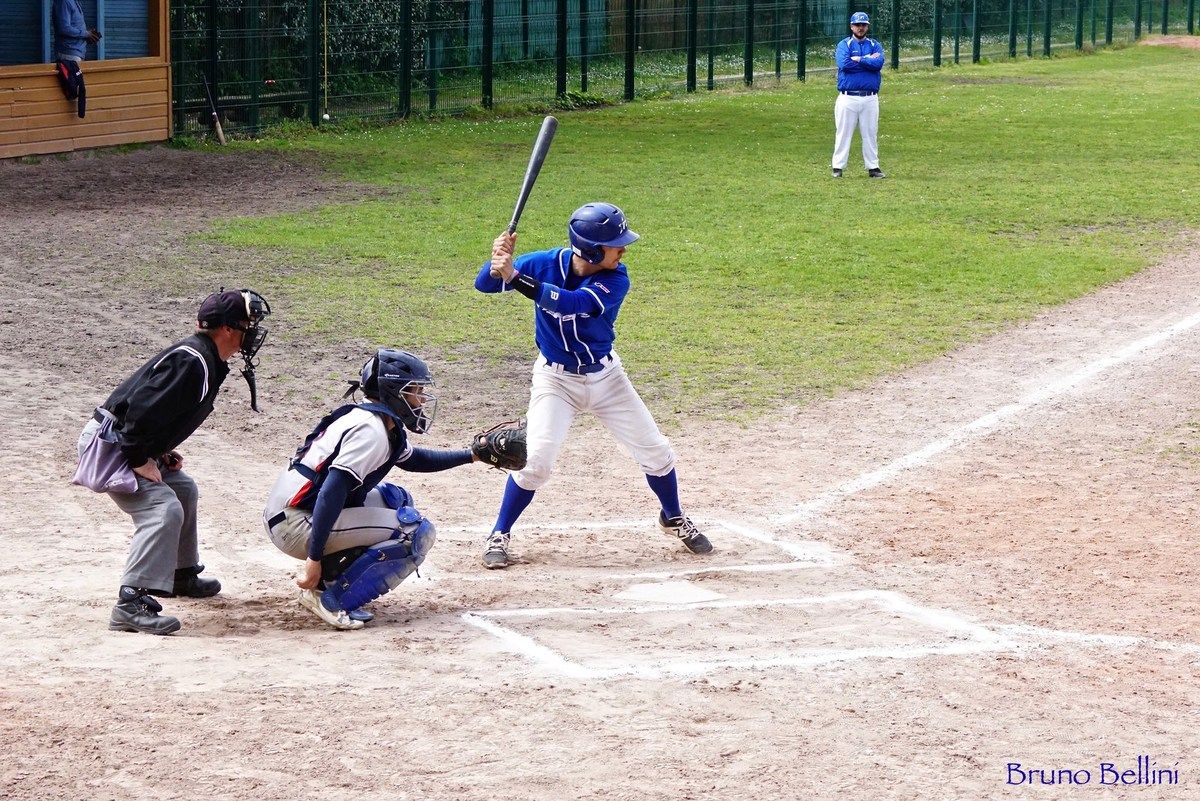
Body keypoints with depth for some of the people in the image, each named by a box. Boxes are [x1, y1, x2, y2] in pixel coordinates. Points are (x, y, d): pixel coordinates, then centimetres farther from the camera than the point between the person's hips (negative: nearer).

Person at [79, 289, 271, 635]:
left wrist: (162, 452, 10)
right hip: (109, 444, -11)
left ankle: (181, 575, 40)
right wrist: (140, 460, -22)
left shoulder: (207, 361, 11)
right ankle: (130, 603, -30)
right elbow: (141, 407, -29)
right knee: (164, 510, -23)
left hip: (127, 444, 11)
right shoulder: (190, 361, -22)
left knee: (183, 490, 25)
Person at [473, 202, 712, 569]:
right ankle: (499, 536, 1)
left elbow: (570, 303, -38)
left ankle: (673, 519, 34)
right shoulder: (545, 263, -19)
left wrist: (514, 277, -47)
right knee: (536, 459, -17)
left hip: (606, 375, 2)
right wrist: (498, 264, -44)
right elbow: (484, 284, -20)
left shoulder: (616, 279, -21)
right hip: (556, 378, -2)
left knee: (656, 453, 6)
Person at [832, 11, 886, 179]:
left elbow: (878, 63, -10)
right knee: (843, 133, 0)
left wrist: (857, 60, -10)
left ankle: (873, 167, 12)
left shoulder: (875, 45, 9)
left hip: (870, 98, 2)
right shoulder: (844, 45, 4)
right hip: (847, 98, -2)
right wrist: (868, 59, -9)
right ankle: (838, 167, 4)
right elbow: (844, 64, -16)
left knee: (871, 134, 6)